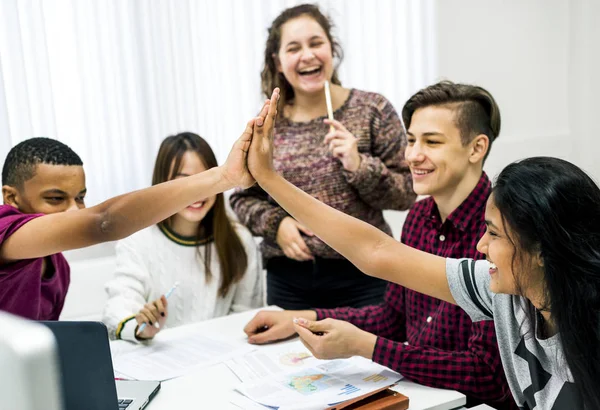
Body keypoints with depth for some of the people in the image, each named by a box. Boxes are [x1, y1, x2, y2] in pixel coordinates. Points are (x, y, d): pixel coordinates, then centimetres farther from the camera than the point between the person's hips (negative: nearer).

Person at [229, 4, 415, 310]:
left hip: (361, 275, -2)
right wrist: (274, 223, -9)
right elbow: (242, 196, 10)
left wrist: (359, 165, -20)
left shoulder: (372, 110, -4)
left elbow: (407, 193, -4)